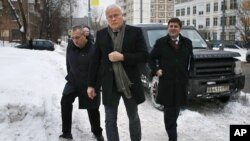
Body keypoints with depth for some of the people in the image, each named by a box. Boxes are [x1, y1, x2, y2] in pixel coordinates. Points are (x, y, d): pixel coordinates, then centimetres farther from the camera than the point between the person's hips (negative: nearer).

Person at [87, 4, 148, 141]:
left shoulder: (135, 32, -4)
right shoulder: (101, 34, 2)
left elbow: (144, 56, -9)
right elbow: (95, 61, 4)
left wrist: (122, 57, -21)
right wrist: (91, 84, 2)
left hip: (130, 83, -1)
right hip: (109, 85, 1)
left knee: (133, 117, 17)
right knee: (110, 120, 8)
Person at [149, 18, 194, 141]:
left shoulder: (187, 43, 9)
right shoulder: (160, 42, -1)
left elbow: (191, 59, 18)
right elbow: (151, 58, 5)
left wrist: (188, 72, 7)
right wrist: (156, 70, -7)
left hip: (181, 82, 3)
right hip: (166, 82, -3)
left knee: (176, 108, 15)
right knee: (169, 110, -2)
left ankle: (172, 128, 37)